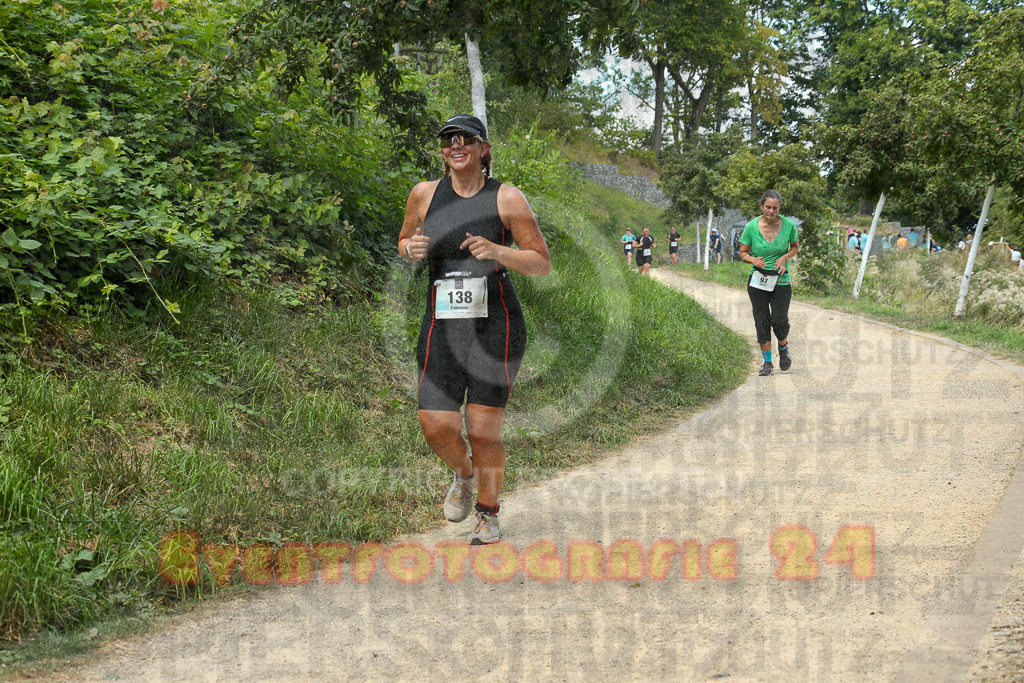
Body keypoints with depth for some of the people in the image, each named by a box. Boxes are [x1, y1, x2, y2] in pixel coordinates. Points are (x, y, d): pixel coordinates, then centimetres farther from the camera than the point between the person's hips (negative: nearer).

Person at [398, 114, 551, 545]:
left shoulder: (507, 199, -2)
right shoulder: (425, 194, 6)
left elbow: (543, 263, -1)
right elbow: (404, 242, 22)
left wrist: (497, 251, -18)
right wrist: (411, 249, -3)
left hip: (495, 324, -3)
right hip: (442, 328, 3)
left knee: (483, 431, -7)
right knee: (436, 428, -7)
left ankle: (489, 512, 19)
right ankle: (464, 474, 28)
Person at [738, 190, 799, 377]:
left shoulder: (788, 225, -6)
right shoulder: (751, 227, -8)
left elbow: (795, 246, 11)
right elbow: (742, 253, 2)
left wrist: (785, 257, -10)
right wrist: (753, 259, -19)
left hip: (781, 281, 0)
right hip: (758, 281, 0)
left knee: (780, 321, -7)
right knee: (762, 321, 1)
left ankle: (783, 348, 27)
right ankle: (767, 362, 16)